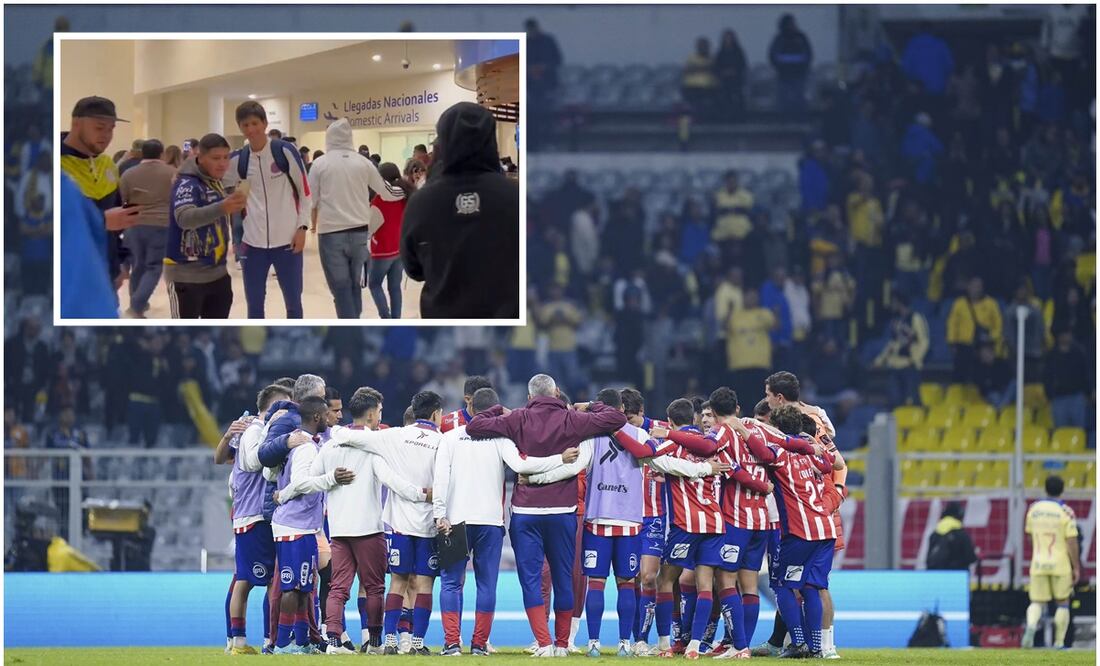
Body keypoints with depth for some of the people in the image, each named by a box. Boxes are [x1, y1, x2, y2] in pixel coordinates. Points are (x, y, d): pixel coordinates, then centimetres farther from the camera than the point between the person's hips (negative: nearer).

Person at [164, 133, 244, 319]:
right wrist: (222, 208, -52)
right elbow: (184, 218, -39)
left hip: (216, 272, 9)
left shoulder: (216, 183, 10)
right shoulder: (187, 184, -18)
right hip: (186, 275, -9)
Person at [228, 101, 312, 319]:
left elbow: (305, 191, -1)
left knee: (293, 303, 6)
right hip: (254, 243, 3)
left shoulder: (285, 151, -6)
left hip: (287, 240, -3)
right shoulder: (239, 160, 3)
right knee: (254, 306, 7)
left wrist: (302, 227, -7)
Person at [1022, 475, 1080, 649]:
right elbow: (1072, 543, -11)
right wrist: (1076, 568, -3)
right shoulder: (1066, 512, -10)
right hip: (1060, 565, -2)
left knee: (1037, 602, 6)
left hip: (1038, 564, 3)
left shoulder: (1033, 509, 3)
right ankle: (1059, 643, 12)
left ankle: (1031, 626, -25)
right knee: (1063, 603, 13)